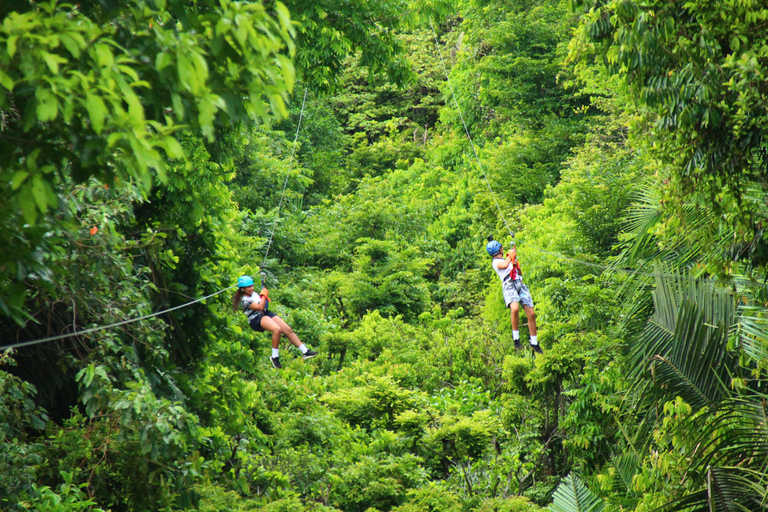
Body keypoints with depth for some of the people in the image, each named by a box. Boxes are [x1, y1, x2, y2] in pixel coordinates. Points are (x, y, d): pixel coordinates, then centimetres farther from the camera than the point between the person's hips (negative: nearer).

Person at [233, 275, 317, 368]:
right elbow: (260, 307, -19)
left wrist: (265, 297, 10)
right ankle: (275, 357, -23)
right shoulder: (245, 300, -10)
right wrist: (264, 295, -7)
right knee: (277, 330, -35)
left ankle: (305, 351, -4)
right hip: (256, 319, -8)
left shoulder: (254, 294, 16)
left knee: (288, 330, -6)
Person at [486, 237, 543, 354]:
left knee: (531, 313, -5)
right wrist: (510, 256, 8)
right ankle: (516, 336, -18)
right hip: (509, 285, -7)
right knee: (515, 308, -34)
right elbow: (504, 265, -11)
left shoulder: (506, 260, 35)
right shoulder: (496, 261, 11)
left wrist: (515, 261, 24)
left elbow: (520, 273, 39)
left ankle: (534, 342, 5)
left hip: (520, 284, 7)